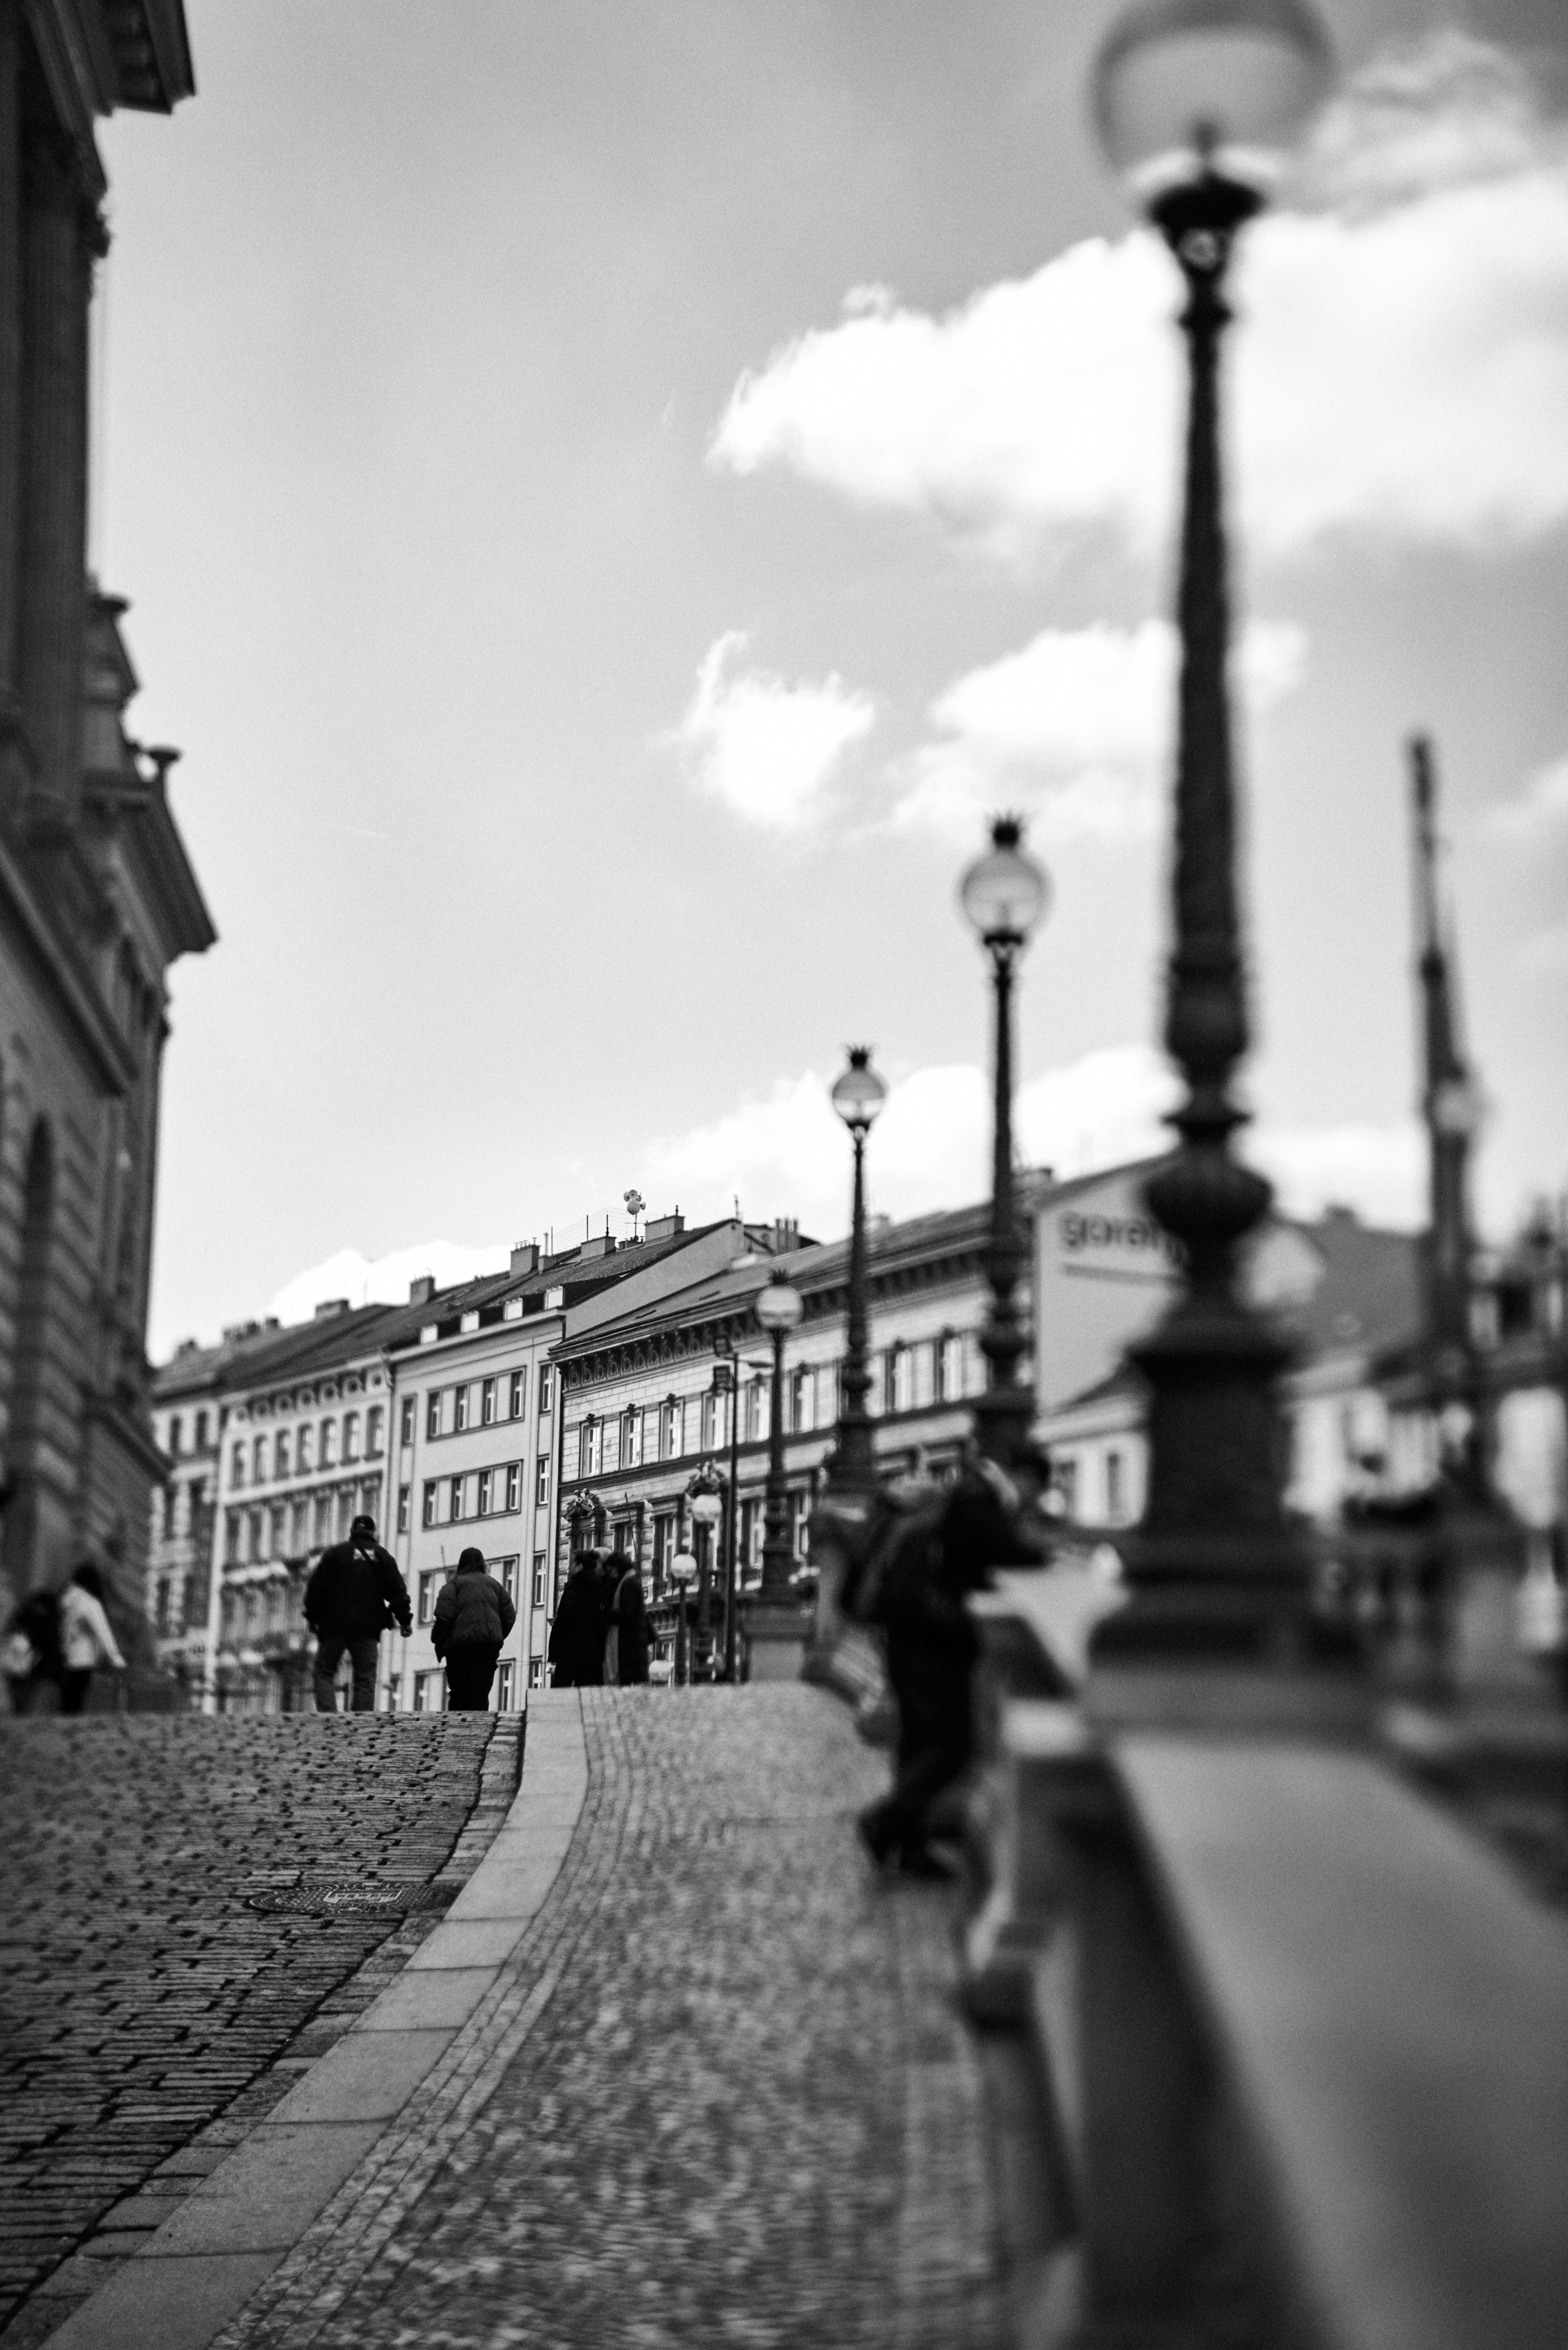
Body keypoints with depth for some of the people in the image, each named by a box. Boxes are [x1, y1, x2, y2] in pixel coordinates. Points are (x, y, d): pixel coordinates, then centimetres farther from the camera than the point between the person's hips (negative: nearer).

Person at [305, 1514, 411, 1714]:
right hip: (368, 1629, 1)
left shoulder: (335, 1553, 4)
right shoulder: (383, 1557, 8)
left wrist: (312, 1616, 11)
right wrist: (405, 1620, 13)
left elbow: (316, 1587, 2)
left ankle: (327, 1712, -14)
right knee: (365, 1678, 4)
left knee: (324, 1673, 6)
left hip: (334, 1626, -1)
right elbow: (398, 1592, 6)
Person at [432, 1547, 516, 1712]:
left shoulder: (453, 1585, 4)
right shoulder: (495, 1585, 18)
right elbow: (510, 1616, 13)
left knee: (459, 1693, 4)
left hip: (462, 1644, -3)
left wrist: (438, 1644, 2)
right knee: (481, 1692, 2)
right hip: (490, 1644, 3)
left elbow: (444, 1617, -8)